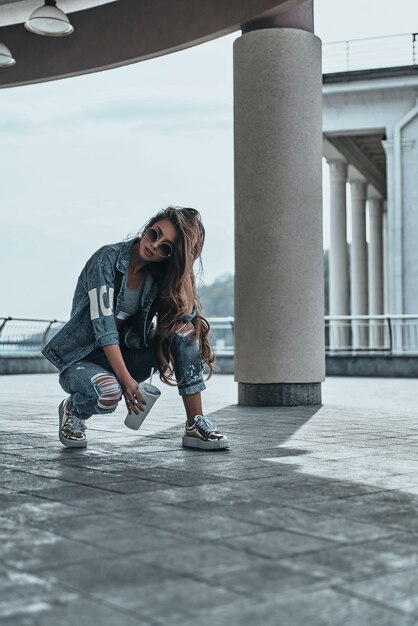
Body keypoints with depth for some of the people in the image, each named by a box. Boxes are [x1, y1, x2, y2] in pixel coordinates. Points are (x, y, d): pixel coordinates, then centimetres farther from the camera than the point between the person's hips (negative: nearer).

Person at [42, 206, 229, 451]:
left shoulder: (160, 275, 0)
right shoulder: (108, 259, -16)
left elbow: (187, 318, -11)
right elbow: (103, 323, -24)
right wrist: (126, 379, -30)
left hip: (127, 355, 5)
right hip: (83, 359, -5)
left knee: (185, 329, -17)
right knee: (108, 392, -38)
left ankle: (195, 425, -15)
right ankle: (73, 410, -1)